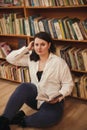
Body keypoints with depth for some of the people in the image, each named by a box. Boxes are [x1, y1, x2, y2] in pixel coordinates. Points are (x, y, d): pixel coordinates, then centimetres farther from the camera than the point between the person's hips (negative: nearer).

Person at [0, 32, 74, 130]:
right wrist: (27, 49, -5)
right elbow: (10, 58, 1)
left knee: (52, 117, -36)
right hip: (35, 97, 3)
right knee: (24, 87, -31)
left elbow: (68, 84, -5)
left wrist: (59, 96, -23)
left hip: (52, 101, -3)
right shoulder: (31, 58, 3)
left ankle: (19, 120, -18)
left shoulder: (59, 62, -10)